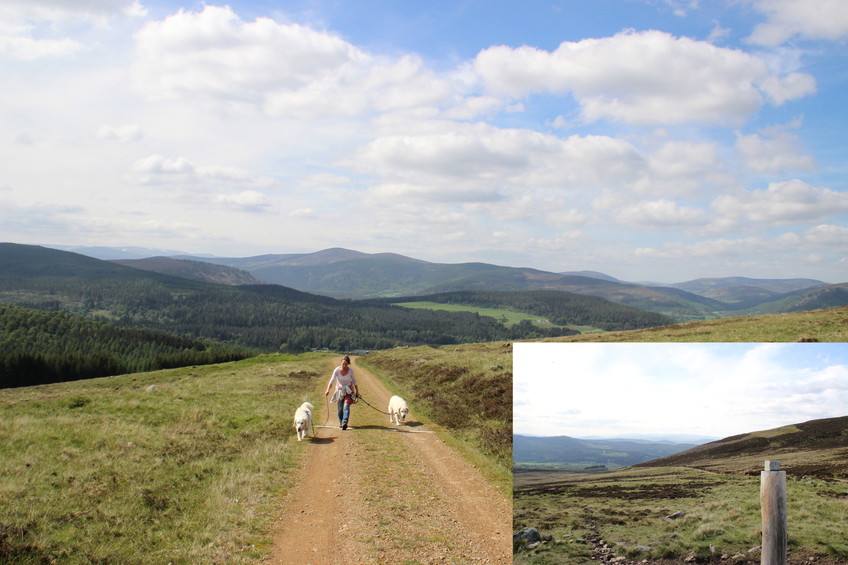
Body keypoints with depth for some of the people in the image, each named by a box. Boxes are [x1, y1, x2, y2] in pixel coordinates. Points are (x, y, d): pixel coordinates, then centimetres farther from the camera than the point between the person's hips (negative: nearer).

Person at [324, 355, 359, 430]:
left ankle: (345, 422, -27)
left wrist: (357, 392, 3)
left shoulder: (350, 370, -16)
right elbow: (332, 381, -22)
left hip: (349, 390, -2)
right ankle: (341, 422, 26)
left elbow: (354, 381, -2)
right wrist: (328, 390, -36)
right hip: (340, 390, 2)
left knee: (346, 406, -19)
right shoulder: (337, 370, -16)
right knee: (340, 407, 6)